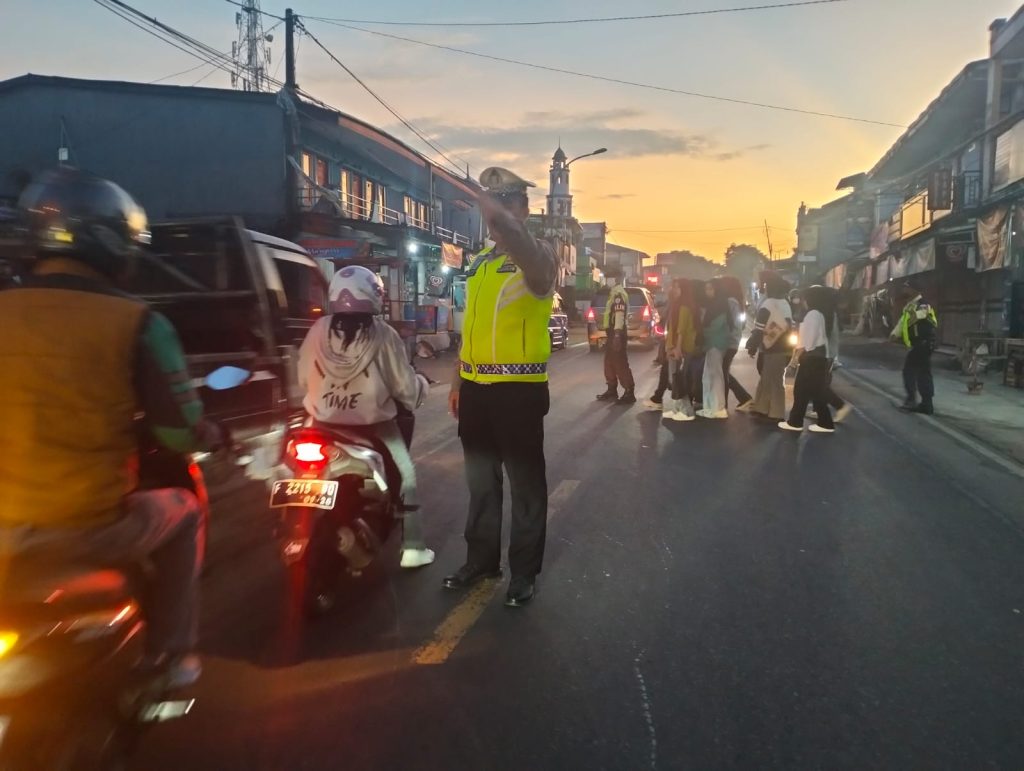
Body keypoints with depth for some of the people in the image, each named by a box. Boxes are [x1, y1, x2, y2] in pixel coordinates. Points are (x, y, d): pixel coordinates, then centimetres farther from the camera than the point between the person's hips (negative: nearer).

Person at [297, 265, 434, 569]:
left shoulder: (318, 331, -7)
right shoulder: (382, 335, -15)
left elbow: (303, 380, 4)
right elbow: (405, 388, -9)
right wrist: (423, 385, 14)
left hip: (325, 424, 3)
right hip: (374, 425, -3)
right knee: (405, 475, 13)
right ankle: (412, 547, 13)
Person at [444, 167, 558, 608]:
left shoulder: (537, 254, -7)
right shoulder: (479, 262, 15)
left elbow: (537, 268, -34)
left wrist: (503, 221, -50)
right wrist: (457, 381, 17)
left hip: (519, 388, -7)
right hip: (476, 387, 7)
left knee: (525, 482, 5)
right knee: (480, 479, 16)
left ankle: (524, 571, 19)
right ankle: (481, 559, 32)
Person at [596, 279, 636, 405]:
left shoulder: (619, 294, -15)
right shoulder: (614, 294, 18)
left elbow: (620, 315, -22)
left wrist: (617, 335, -27)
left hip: (617, 333, -10)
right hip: (612, 333, 10)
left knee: (620, 364, -9)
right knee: (609, 362, 15)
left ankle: (629, 393, -6)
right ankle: (612, 391, 23)